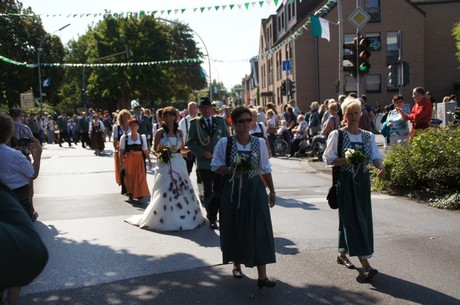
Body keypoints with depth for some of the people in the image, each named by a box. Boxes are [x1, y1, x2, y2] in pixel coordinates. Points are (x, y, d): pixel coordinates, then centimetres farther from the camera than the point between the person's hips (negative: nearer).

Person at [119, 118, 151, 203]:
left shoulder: (142, 137, 4)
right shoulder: (124, 137, 0)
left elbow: (145, 151, 4)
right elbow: (121, 151, -5)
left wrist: (149, 161, 0)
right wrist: (121, 161, -14)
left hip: (139, 159, 0)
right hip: (128, 160, 0)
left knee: (140, 177, -4)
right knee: (129, 177, 7)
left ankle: (140, 196, 1)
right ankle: (130, 194, 26)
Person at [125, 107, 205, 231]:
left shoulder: (179, 132, 6)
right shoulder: (160, 132, -2)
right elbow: (154, 149, 3)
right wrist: (159, 154, -17)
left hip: (178, 164, 3)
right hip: (165, 164, -3)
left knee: (182, 190, 6)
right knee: (164, 192, -3)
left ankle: (184, 216, 21)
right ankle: (165, 219, 9)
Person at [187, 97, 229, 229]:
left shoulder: (220, 121, 8)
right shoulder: (194, 123, 2)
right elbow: (190, 142, 1)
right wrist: (202, 153, -12)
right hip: (204, 162, -1)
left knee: (219, 190, 4)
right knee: (208, 191, 5)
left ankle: (212, 215, 22)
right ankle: (211, 218, 15)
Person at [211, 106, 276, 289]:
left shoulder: (259, 143, 2)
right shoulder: (224, 143, -4)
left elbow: (265, 169, 8)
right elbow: (215, 166, -1)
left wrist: (272, 191, 10)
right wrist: (232, 169, -19)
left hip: (255, 190, 1)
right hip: (232, 191, -1)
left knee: (259, 230, -4)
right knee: (235, 229, 8)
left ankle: (262, 276, -1)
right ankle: (237, 265, 30)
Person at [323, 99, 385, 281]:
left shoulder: (368, 136, 9)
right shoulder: (337, 135, -3)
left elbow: (375, 156, -2)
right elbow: (328, 158, -5)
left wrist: (380, 166, -24)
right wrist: (346, 160, -20)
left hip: (362, 182, 5)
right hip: (345, 182, -5)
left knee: (362, 218, 11)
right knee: (353, 219, -9)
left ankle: (342, 254, 29)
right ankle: (365, 265, -11)